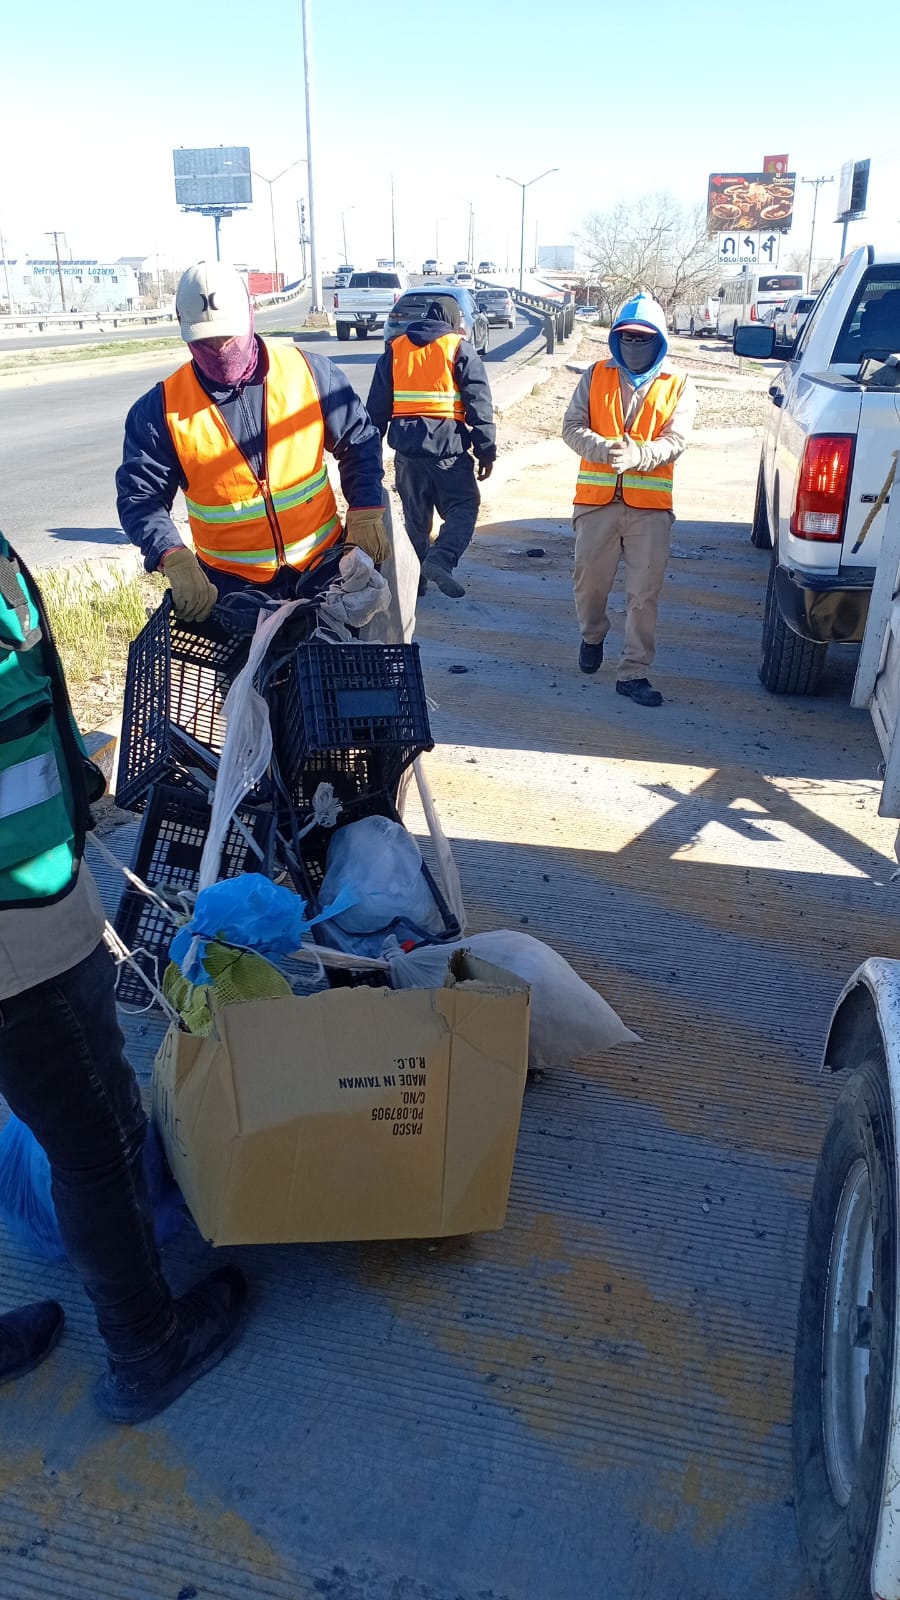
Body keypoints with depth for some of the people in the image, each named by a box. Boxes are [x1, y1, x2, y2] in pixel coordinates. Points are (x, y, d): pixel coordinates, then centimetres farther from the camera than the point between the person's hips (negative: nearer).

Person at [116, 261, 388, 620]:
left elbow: (359, 441, 3)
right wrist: (175, 560, -26)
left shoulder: (307, 372, -6)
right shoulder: (162, 409, -8)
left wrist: (365, 512, -9)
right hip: (230, 585, -1)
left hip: (322, 566, 1)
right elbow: (140, 496, -9)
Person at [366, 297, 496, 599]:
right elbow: (479, 405, -4)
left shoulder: (395, 348, 13)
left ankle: (414, 578, 17)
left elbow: (377, 403, 13)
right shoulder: (460, 349, 1)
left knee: (415, 514, 14)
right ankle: (441, 559, -18)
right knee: (463, 506, 4)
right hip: (447, 444, -4)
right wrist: (486, 450, -1)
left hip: (406, 445, 4)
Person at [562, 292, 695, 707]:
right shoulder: (596, 376, 7)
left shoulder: (677, 386, 5)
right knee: (590, 580, 11)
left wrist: (636, 455, -25)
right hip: (597, 499, 1)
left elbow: (674, 441, -6)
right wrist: (603, 448, -21)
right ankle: (593, 636, 41)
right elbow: (572, 427, -1)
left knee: (644, 593, -2)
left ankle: (632, 672, 6)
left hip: (650, 504, -1)